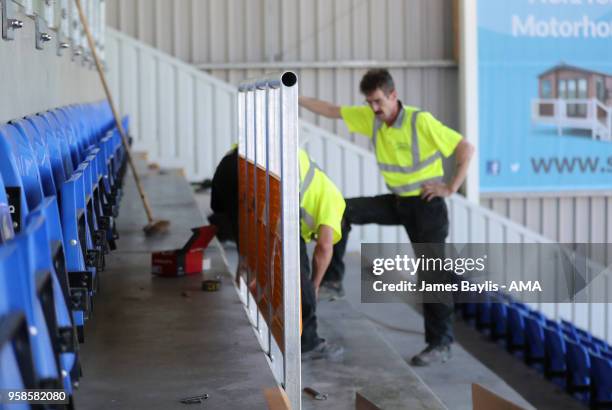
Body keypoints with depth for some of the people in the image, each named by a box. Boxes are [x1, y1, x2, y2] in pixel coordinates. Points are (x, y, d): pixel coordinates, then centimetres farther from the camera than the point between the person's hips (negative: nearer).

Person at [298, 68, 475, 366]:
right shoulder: (369, 117, -3)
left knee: (431, 274, -6)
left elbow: (466, 149, -19)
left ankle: (441, 344, 1)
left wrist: (451, 188, -18)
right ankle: (332, 278, 4)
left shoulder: (421, 121, -22)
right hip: (397, 201, 7)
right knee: (343, 210, -4)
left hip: (426, 203, -6)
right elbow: (332, 111, 7)